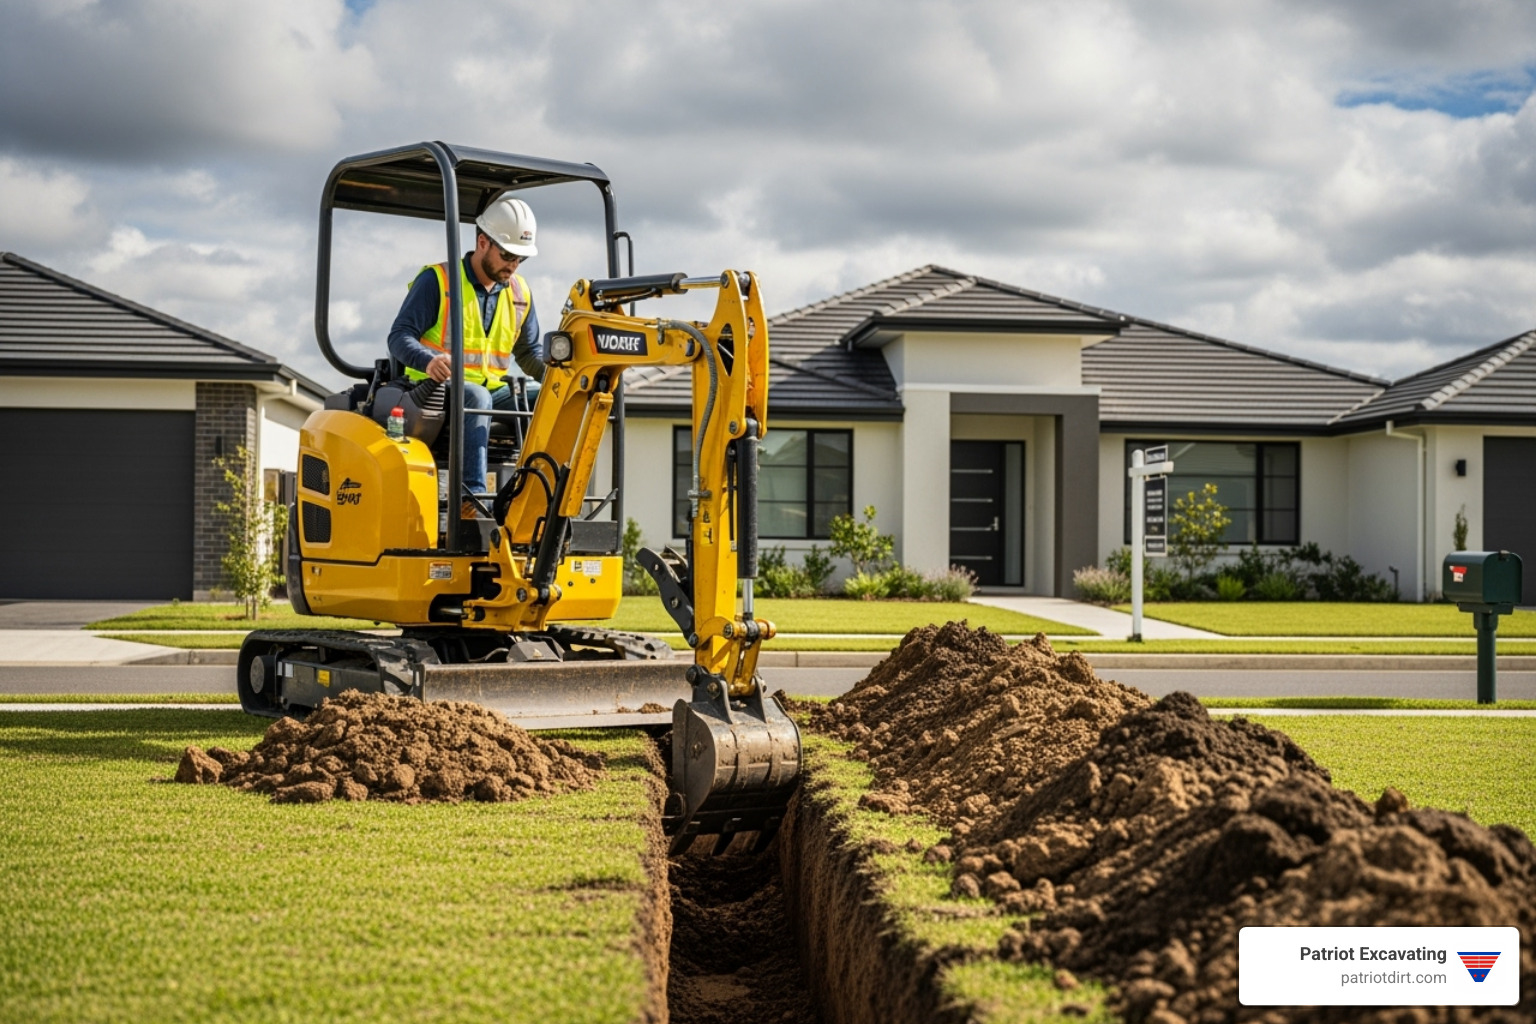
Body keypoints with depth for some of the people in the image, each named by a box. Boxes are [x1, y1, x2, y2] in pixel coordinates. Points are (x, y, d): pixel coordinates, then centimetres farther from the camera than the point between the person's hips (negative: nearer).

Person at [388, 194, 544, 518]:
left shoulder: (519, 293, 14)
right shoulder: (437, 281, -4)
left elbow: (529, 352, 21)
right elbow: (399, 337, -8)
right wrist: (429, 360, -30)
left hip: (492, 393, 6)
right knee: (476, 398, -39)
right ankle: (471, 498, -47)